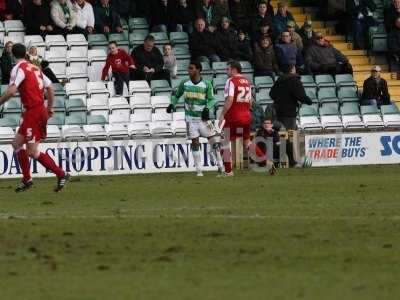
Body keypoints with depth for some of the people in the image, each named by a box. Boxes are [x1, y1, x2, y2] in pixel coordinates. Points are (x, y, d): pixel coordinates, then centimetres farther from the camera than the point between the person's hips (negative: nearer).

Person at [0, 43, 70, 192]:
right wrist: (49, 107, 28)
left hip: (33, 112, -9)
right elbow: (50, 88, 19)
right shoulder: (35, 68, 14)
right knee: (17, 143, 14)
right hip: (41, 110, 9)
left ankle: (61, 174, -5)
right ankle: (26, 179, 12)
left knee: (32, 151, -6)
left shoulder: (19, 68, -10)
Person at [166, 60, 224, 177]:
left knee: (212, 140, -3)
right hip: (191, 118, 2)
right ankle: (198, 170, 6)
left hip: (203, 117, -2)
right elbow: (177, 95, 15)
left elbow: (212, 99, -2)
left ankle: (220, 165, 10)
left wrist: (207, 108, -20)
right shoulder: (184, 83, 2)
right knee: (195, 143, 0)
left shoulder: (206, 84, -5)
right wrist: (172, 104, -2)